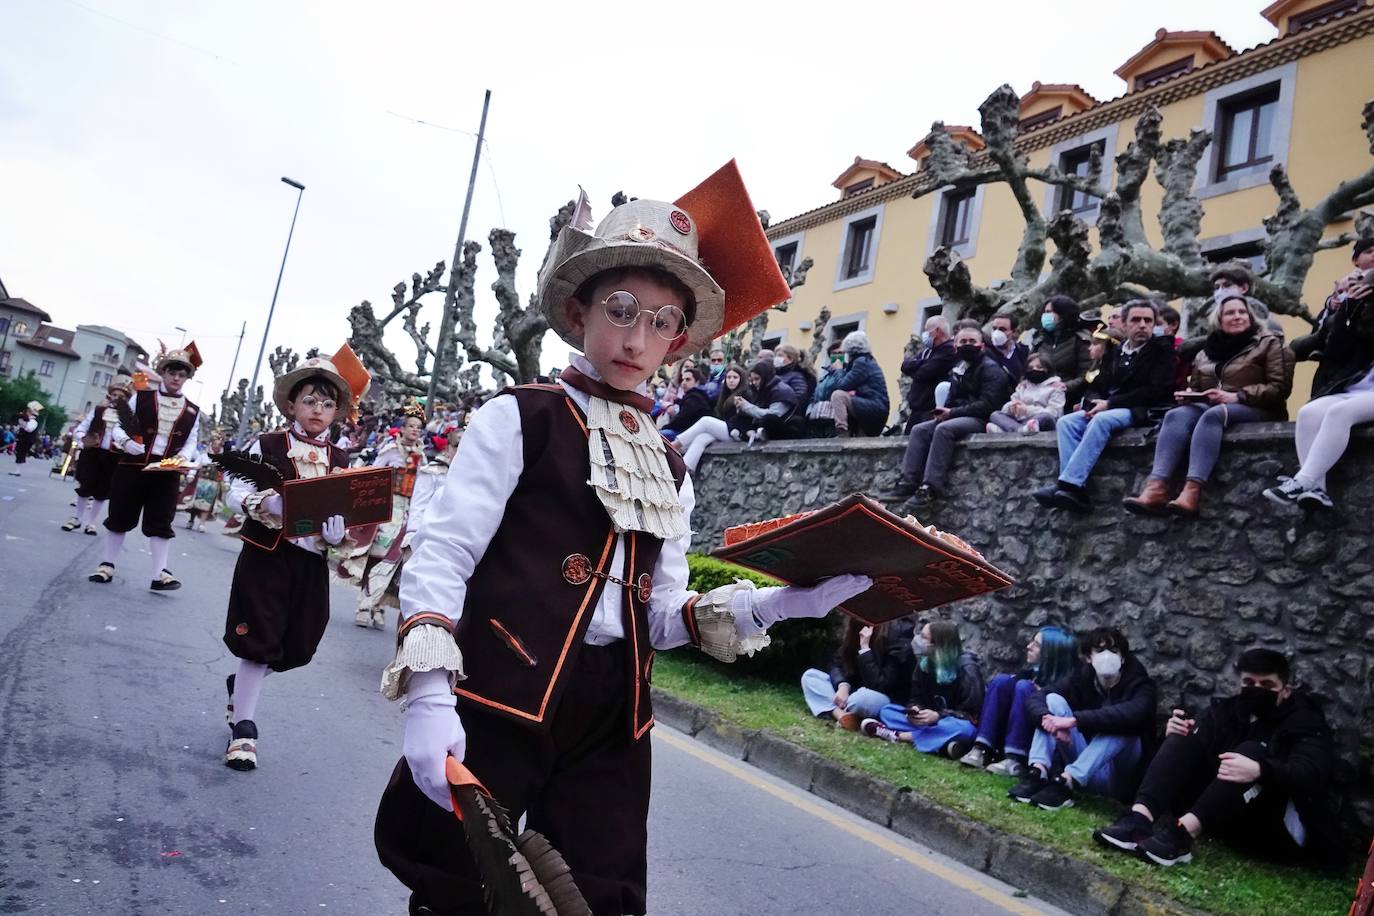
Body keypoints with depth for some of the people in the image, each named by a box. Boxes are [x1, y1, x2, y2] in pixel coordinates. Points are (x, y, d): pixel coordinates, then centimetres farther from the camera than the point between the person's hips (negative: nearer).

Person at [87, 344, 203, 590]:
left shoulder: (192, 411, 8)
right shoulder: (141, 397, 4)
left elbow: (191, 441, 6)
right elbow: (119, 426, 3)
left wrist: (183, 458, -15)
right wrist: (126, 442, -18)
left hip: (168, 473, 1)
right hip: (132, 466, 0)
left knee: (161, 523, 0)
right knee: (119, 517, 8)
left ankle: (160, 574, 1)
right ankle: (107, 565, 21)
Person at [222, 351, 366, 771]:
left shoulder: (341, 461, 7)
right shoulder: (267, 445, -3)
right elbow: (236, 493, -8)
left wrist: (339, 531, -15)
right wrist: (266, 503, -27)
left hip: (312, 562, 4)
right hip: (266, 556, -4)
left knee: (296, 646, 11)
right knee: (259, 642, -2)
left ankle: (240, 684, 41)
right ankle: (243, 726, 14)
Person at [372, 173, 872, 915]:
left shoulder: (669, 472, 12)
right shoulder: (519, 418, -3)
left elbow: (659, 617, 11)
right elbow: (439, 558, -8)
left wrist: (775, 605, -3)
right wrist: (430, 695, -19)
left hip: (612, 724, 5)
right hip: (498, 706, -5)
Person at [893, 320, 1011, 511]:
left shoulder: (990, 368, -7)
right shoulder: (958, 368, 18)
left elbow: (987, 405, -18)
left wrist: (952, 413, -19)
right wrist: (943, 411, 0)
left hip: (981, 419, -9)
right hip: (959, 416, 9)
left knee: (944, 429, -33)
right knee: (919, 429, -9)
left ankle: (930, 488, -36)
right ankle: (908, 483, -18)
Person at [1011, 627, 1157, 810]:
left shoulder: (1139, 684, -11)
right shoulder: (1081, 677, 0)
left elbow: (1131, 714, -36)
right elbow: (1035, 698, -11)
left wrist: (1074, 720, -43)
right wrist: (1049, 720, -35)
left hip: (1117, 777, -4)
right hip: (1082, 765, 4)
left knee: (1120, 726, -31)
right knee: (1053, 699, -12)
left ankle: (1066, 783, -42)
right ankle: (1038, 773, -30)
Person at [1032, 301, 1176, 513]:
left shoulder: (1161, 350, 4)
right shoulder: (1114, 353, 22)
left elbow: (1158, 391, -10)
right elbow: (1096, 386, 18)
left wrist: (1110, 403, -15)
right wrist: (1093, 403, -8)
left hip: (1139, 411, -6)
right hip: (1105, 408, 6)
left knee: (1102, 420, -36)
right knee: (1066, 422, -20)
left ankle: (1068, 485, -42)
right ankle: (1073, 489, -33)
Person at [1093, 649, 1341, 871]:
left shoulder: (1305, 722, -2)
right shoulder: (1225, 710, 12)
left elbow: (1311, 774, -23)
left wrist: (1260, 770, -43)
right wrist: (1174, 735, -21)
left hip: (1277, 831, -4)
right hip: (1218, 813, 5)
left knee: (1252, 752, -29)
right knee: (1186, 735, -14)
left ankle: (1183, 833, -47)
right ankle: (1141, 818, -38)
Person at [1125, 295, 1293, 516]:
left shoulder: (1268, 344, 7)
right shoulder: (1206, 351, 22)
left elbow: (1280, 387, -5)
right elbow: (1195, 386, 27)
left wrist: (1237, 396, -19)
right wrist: (1187, 394, 1)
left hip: (1256, 410, -4)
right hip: (1211, 407, 4)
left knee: (1213, 415, -38)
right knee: (1176, 415, -29)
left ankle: (1192, 491, -54)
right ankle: (1156, 487, -49)